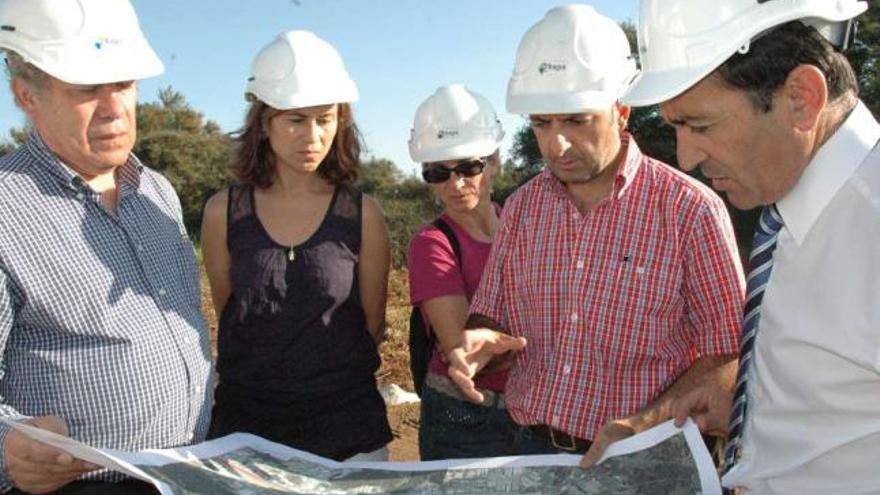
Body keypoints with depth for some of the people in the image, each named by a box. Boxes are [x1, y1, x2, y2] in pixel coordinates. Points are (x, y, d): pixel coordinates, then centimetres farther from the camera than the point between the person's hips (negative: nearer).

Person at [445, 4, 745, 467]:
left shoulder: (692, 209, -13)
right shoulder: (520, 207, 0)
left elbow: (725, 357, -9)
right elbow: (491, 317, 9)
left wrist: (641, 428, -22)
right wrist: (478, 341, -13)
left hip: (639, 462, -4)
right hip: (532, 448, 4)